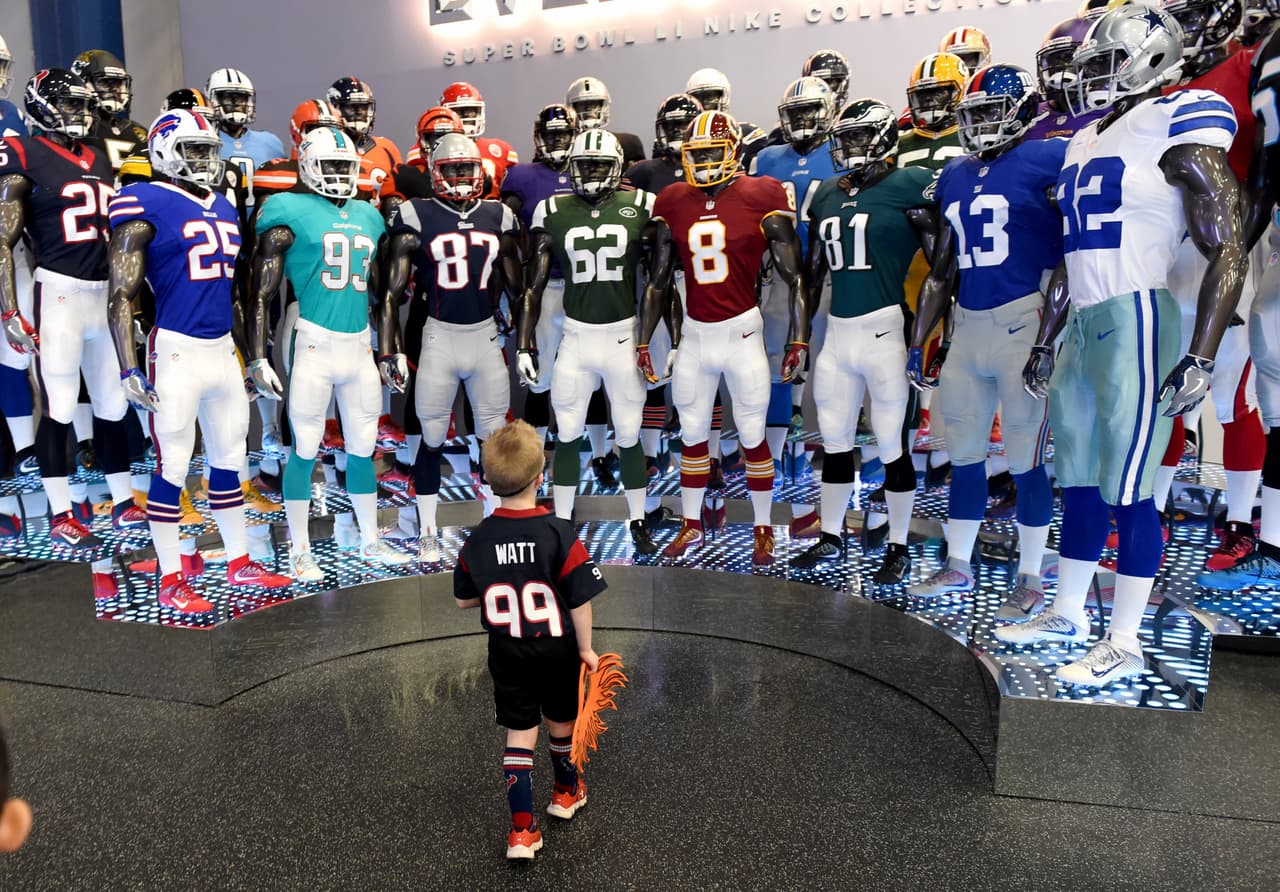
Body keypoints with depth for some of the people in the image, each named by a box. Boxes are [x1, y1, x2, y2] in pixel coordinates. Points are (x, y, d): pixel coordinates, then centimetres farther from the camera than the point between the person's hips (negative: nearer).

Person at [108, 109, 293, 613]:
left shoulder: (224, 209, 14)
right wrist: (128, 369, -16)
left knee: (229, 460, 13)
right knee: (173, 467, 0)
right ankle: (171, 582, 12)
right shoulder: (146, 207, -8)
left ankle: (240, 565, 25)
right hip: (177, 350, -7)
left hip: (223, 349, 7)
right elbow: (121, 296, -10)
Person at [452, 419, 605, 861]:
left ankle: (522, 829, 9)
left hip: (506, 655, 2)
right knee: (561, 722, 22)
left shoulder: (476, 540, -9)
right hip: (556, 650, -1)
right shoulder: (559, 534, -20)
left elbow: (464, 599, 3)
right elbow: (580, 600, -17)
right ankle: (567, 791, 45)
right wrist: (586, 648, -4)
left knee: (519, 734, 11)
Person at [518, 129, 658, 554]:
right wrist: (525, 344, 2)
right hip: (575, 336, 1)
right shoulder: (554, 212, 3)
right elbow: (535, 284, 5)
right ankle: (562, 522, 22)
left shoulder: (640, 208, -1)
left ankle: (638, 522, 23)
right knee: (567, 435, 7)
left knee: (629, 435, 7)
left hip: (624, 335, -1)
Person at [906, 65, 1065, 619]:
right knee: (964, 455, 12)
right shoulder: (954, 177, 14)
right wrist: (917, 342, 16)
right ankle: (957, 568, 26)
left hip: (1023, 324, -6)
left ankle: (1030, 581, 16)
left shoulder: (1047, 161, -5)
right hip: (968, 327, 6)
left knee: (1024, 460, 1)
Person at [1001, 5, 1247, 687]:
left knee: (1127, 489, -4)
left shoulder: (1175, 128, -7)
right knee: (1078, 483, 13)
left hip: (1137, 320, -8)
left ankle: (1125, 646, 9)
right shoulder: (1084, 143, 17)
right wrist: (1044, 344, 23)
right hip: (1083, 326, 8)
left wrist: (1202, 358, -18)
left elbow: (1228, 251, -10)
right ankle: (1068, 615, 26)